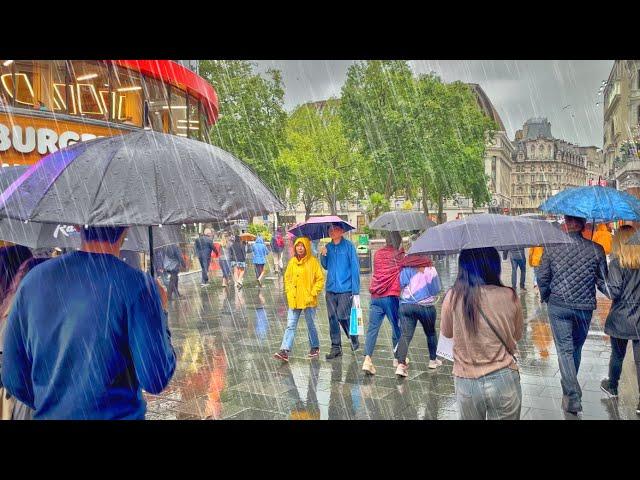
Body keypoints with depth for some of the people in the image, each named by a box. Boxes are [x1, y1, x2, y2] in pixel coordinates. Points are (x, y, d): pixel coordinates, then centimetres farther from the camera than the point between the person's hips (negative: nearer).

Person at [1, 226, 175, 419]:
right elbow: (156, 380, -17)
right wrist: (160, 311, -5)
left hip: (49, 415, 4)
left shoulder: (34, 279, -4)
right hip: (118, 414, -4)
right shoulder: (137, 284, -19)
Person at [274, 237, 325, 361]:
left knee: (310, 325, 11)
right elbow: (287, 278, 16)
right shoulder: (292, 261, 7)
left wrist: (313, 293, -10)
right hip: (294, 300, 3)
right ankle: (285, 351, -4)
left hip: (309, 301, -3)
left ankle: (315, 348, 29)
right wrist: (289, 293, 4)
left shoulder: (313, 261, -5)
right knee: (290, 326, -1)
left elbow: (320, 279, -3)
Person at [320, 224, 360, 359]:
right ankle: (335, 347, 16)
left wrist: (356, 292, -11)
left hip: (345, 288, -5)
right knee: (332, 318, 6)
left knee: (343, 316, -7)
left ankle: (354, 340, 19)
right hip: (331, 289, 5)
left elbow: (355, 268, -7)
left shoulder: (348, 246, -5)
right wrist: (323, 256, -4)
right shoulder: (328, 247, 10)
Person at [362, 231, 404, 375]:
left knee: (372, 328, 2)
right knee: (396, 326, 11)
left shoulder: (378, 254, 11)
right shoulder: (400, 255, -1)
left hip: (376, 296, 4)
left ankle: (367, 359, -11)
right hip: (392, 296, -4)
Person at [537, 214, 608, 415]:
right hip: (585, 307, 2)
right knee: (576, 348, 20)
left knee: (565, 349, 3)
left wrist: (545, 297, 15)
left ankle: (572, 395, -5)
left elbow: (542, 277, -3)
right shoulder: (596, 250, -8)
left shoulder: (551, 247, -10)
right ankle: (570, 386, 39)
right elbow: (603, 282, -1)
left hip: (558, 306, -2)